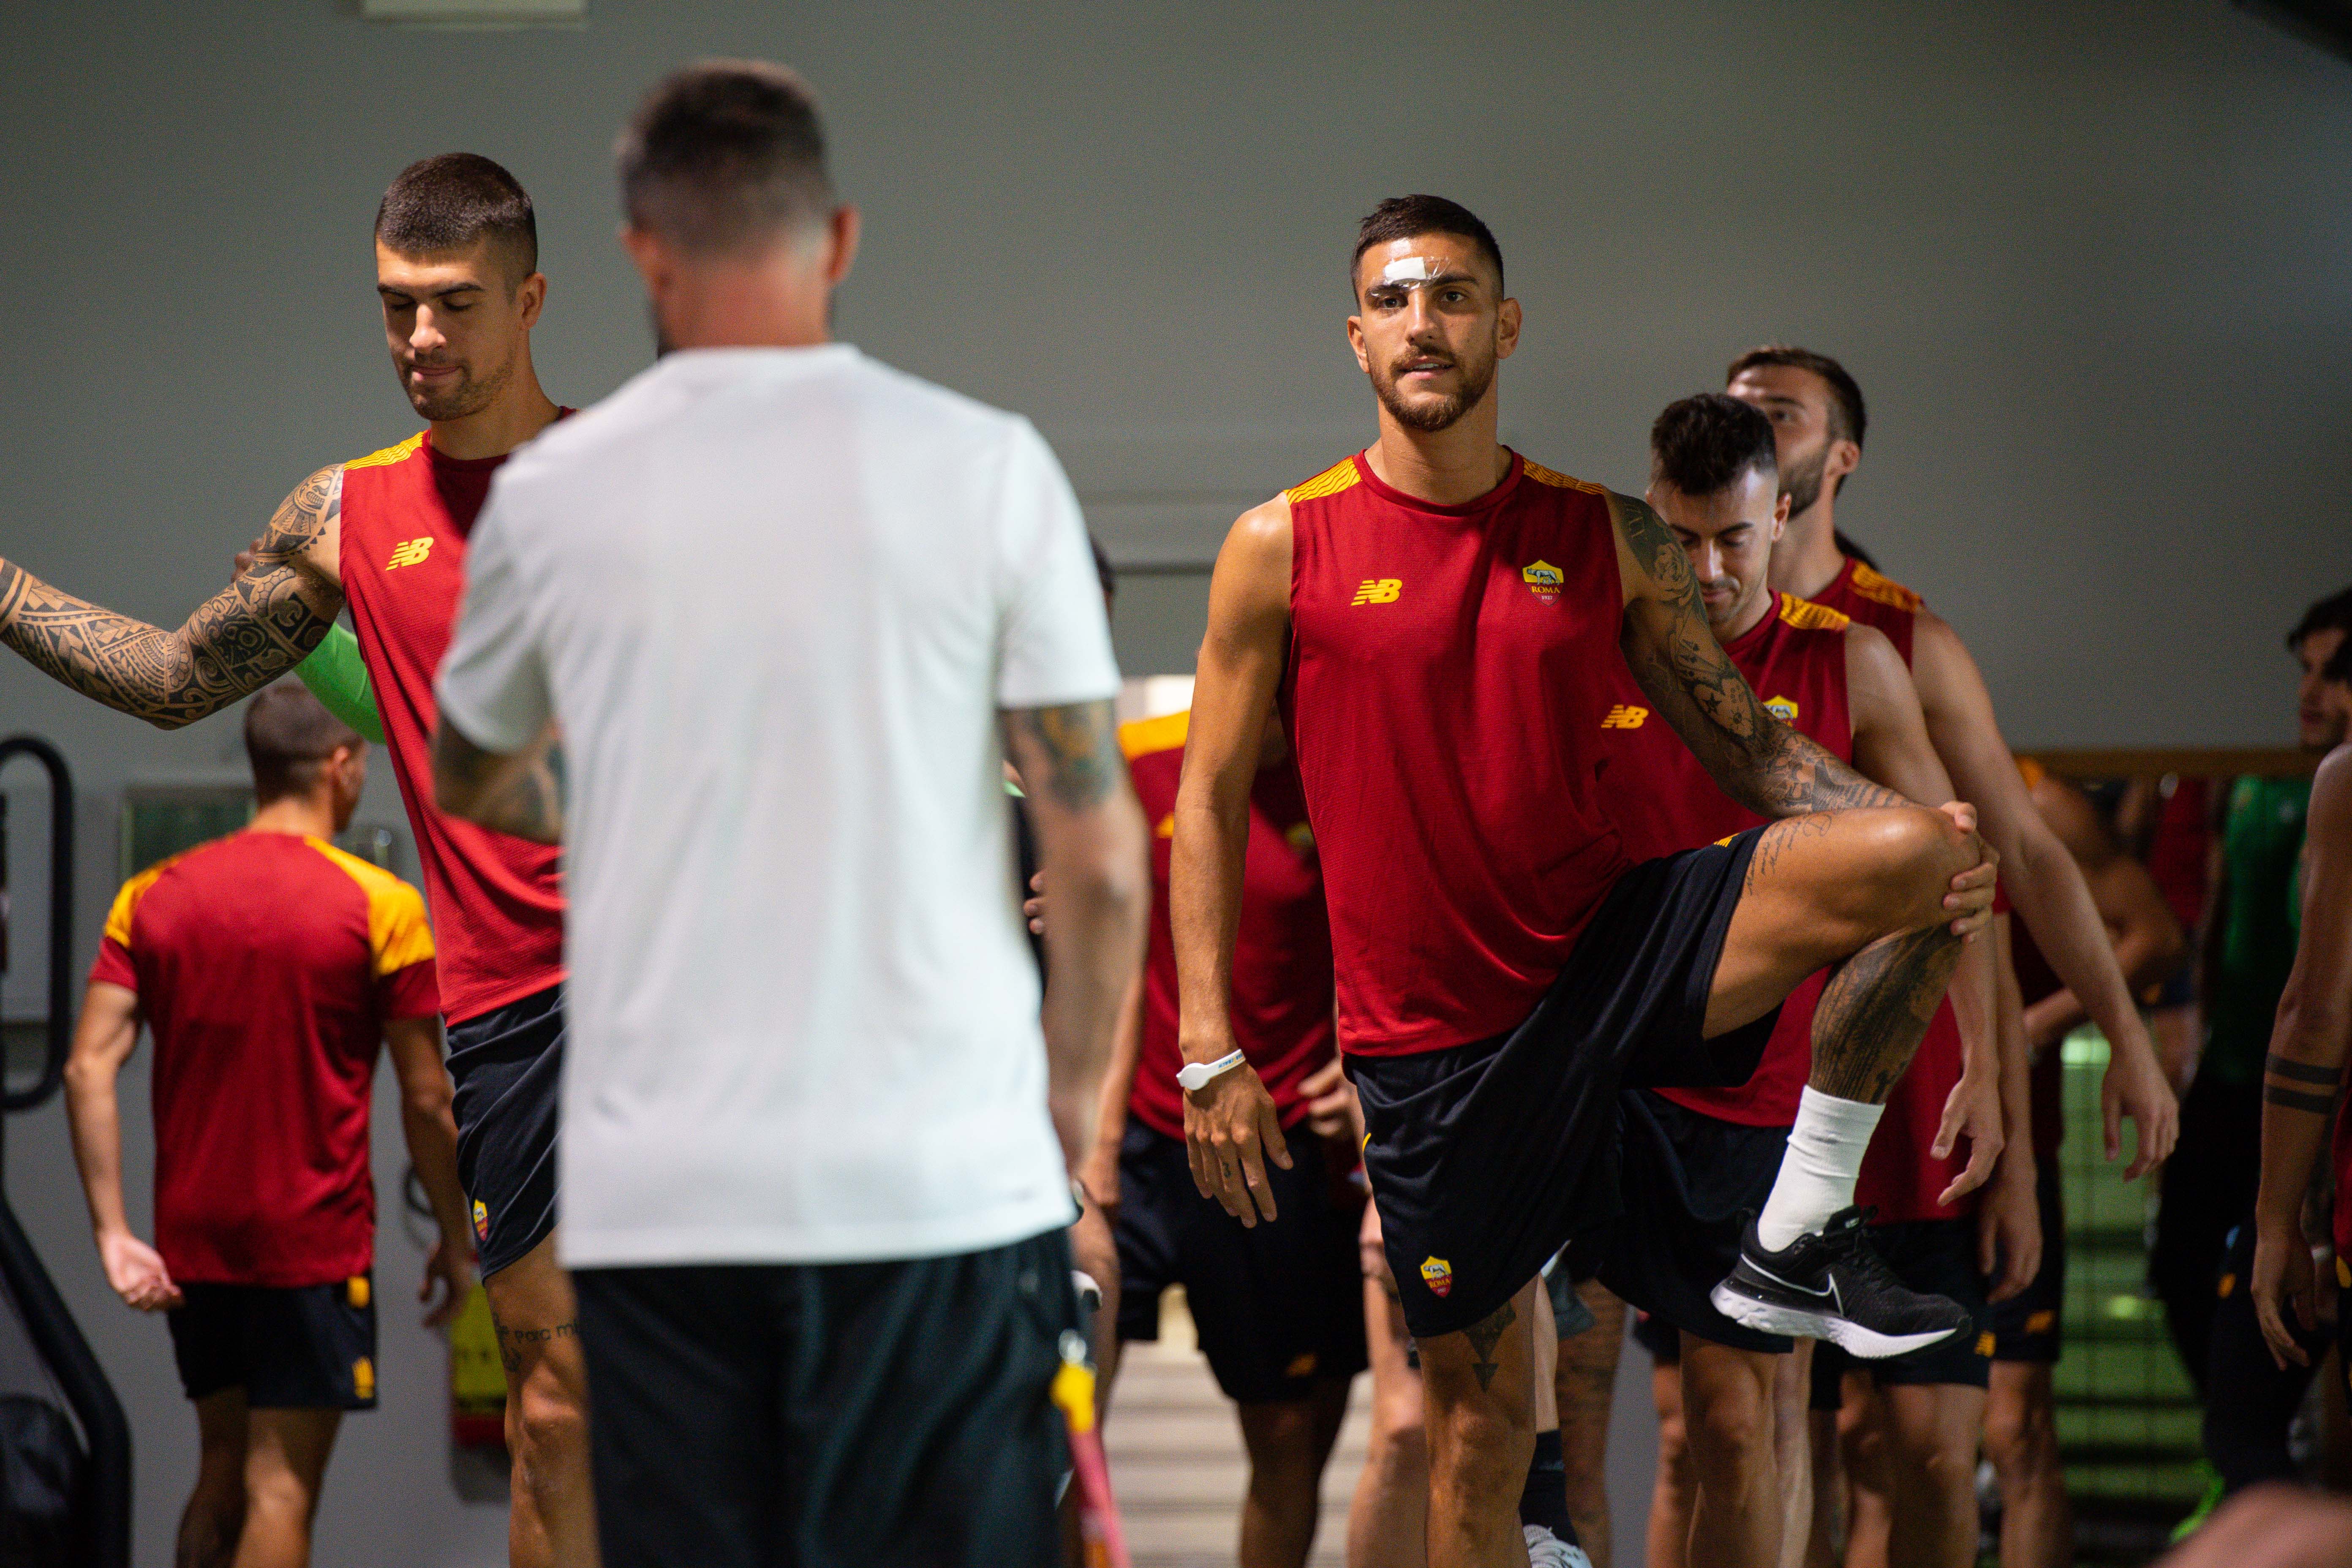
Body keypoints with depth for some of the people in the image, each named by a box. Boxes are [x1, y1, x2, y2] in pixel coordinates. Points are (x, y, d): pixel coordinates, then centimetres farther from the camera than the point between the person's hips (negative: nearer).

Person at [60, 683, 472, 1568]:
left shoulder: (153, 897, 5)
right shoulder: (380, 907, -7)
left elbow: (89, 1069, -4)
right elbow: (426, 1101, -5)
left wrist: (112, 1233, -5)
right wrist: (455, 1239, 6)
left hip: (192, 1242, 4)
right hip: (315, 1244, -4)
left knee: (221, 1476, 17)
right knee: (282, 1487, -3)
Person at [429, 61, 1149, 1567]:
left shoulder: (550, 494, 3)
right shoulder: (988, 467, -2)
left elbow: (473, 783, 23)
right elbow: (1101, 858, -4)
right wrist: (1074, 1095, 13)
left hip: (657, 1199, 1)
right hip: (943, 1175, -1)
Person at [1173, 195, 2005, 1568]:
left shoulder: (1612, 537, 6)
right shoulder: (1281, 549, -1)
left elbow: (1743, 740, 7)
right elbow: (1210, 799, 2)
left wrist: (1923, 843, -12)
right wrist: (1211, 1054, -5)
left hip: (1611, 946, 2)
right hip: (1435, 1033, -2)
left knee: (1922, 853, -20)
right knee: (1482, 1419, 0)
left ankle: (1798, 1240, -8)